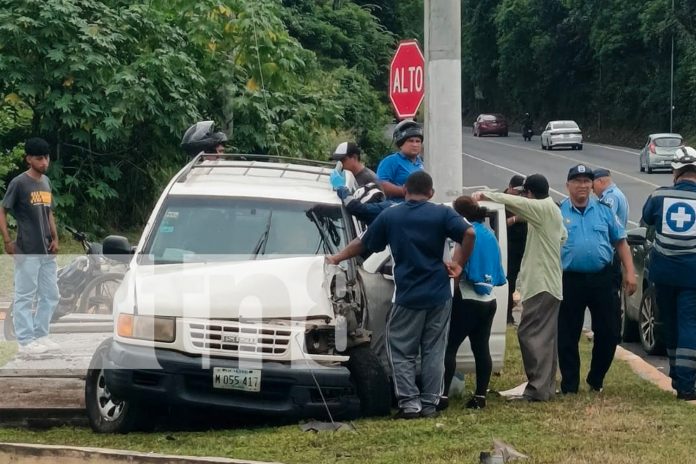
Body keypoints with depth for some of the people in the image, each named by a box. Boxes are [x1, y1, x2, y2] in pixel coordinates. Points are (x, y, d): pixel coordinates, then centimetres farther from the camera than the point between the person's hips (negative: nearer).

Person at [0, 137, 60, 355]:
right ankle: (25, 341, 2)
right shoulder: (19, 183, -10)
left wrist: (55, 238, 8)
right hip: (27, 252, -7)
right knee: (25, 297, -2)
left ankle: (40, 336, 21)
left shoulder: (46, 182, 12)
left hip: (47, 251, 7)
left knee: (50, 295, 11)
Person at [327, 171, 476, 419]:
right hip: (439, 295, 1)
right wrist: (459, 263, -3)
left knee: (402, 352, 6)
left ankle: (409, 403, -4)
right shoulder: (442, 214, -1)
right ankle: (430, 404, 7)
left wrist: (337, 258, 29)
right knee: (433, 351, 8)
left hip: (407, 297, -1)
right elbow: (469, 233, -16)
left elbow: (362, 243, 13)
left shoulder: (390, 216, 3)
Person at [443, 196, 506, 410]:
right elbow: (498, 273, 18)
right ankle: (480, 396, 7)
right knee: (481, 348, 8)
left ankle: (443, 394, -12)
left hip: (468, 300, -8)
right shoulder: (489, 234, 12)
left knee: (449, 346, -7)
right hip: (489, 300, 8)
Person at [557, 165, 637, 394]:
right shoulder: (558, 212, 2)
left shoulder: (604, 210, 7)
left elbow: (620, 242, 9)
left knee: (609, 332, 5)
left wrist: (630, 272, 2)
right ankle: (569, 386, 13)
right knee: (567, 337, 2)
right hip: (570, 281, -2)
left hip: (601, 279, 2)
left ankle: (596, 379, 24)